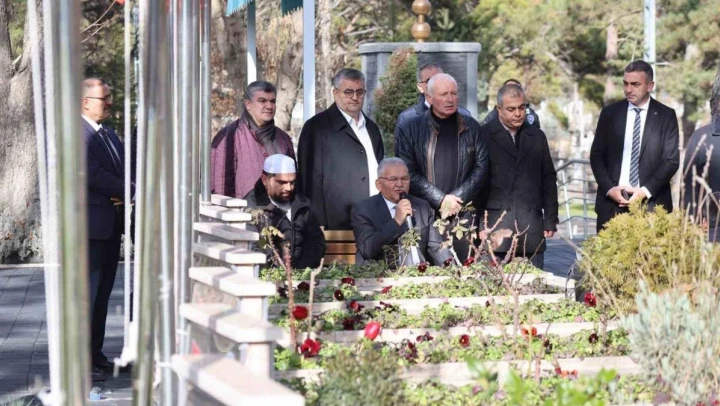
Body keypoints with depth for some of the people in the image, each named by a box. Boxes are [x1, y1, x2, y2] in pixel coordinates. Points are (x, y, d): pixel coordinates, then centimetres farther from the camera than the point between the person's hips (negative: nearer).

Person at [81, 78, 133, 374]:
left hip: (111, 224, 9)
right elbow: (92, 173, -21)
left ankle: (95, 353, 20)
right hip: (90, 224, -9)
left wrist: (122, 195, -6)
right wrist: (130, 192, -14)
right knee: (88, 292, -6)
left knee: (102, 293, 12)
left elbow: (122, 170, 16)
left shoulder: (109, 135, 18)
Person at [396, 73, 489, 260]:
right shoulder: (410, 129, 4)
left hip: (463, 213, 2)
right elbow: (408, 172, -3)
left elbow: (481, 166, 5)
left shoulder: (471, 127, 11)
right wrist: (441, 199, -10)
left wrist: (457, 198, -7)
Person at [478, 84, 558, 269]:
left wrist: (550, 220, 10)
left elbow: (549, 180, 16)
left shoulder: (537, 136, 15)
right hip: (494, 225, -4)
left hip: (532, 229, 4)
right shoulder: (484, 136, 1)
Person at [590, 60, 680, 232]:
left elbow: (671, 160, 0)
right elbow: (596, 155, 8)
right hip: (611, 202, 2)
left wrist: (645, 191, -11)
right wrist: (609, 188, -7)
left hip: (651, 202, -2)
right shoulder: (609, 113, 7)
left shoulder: (666, 115, 3)